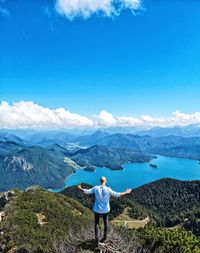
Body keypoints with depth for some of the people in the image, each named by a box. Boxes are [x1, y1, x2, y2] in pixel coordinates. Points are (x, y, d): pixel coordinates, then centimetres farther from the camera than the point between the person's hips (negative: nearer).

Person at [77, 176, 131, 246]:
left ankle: (97, 239, 12)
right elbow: (117, 195, -16)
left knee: (96, 223, 17)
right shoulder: (108, 189, -21)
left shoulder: (96, 188, -18)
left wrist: (80, 188, 8)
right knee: (106, 222, 25)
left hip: (97, 209, 0)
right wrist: (126, 192, -5)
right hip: (105, 209, 0)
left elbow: (87, 191, -10)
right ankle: (105, 237, 34)